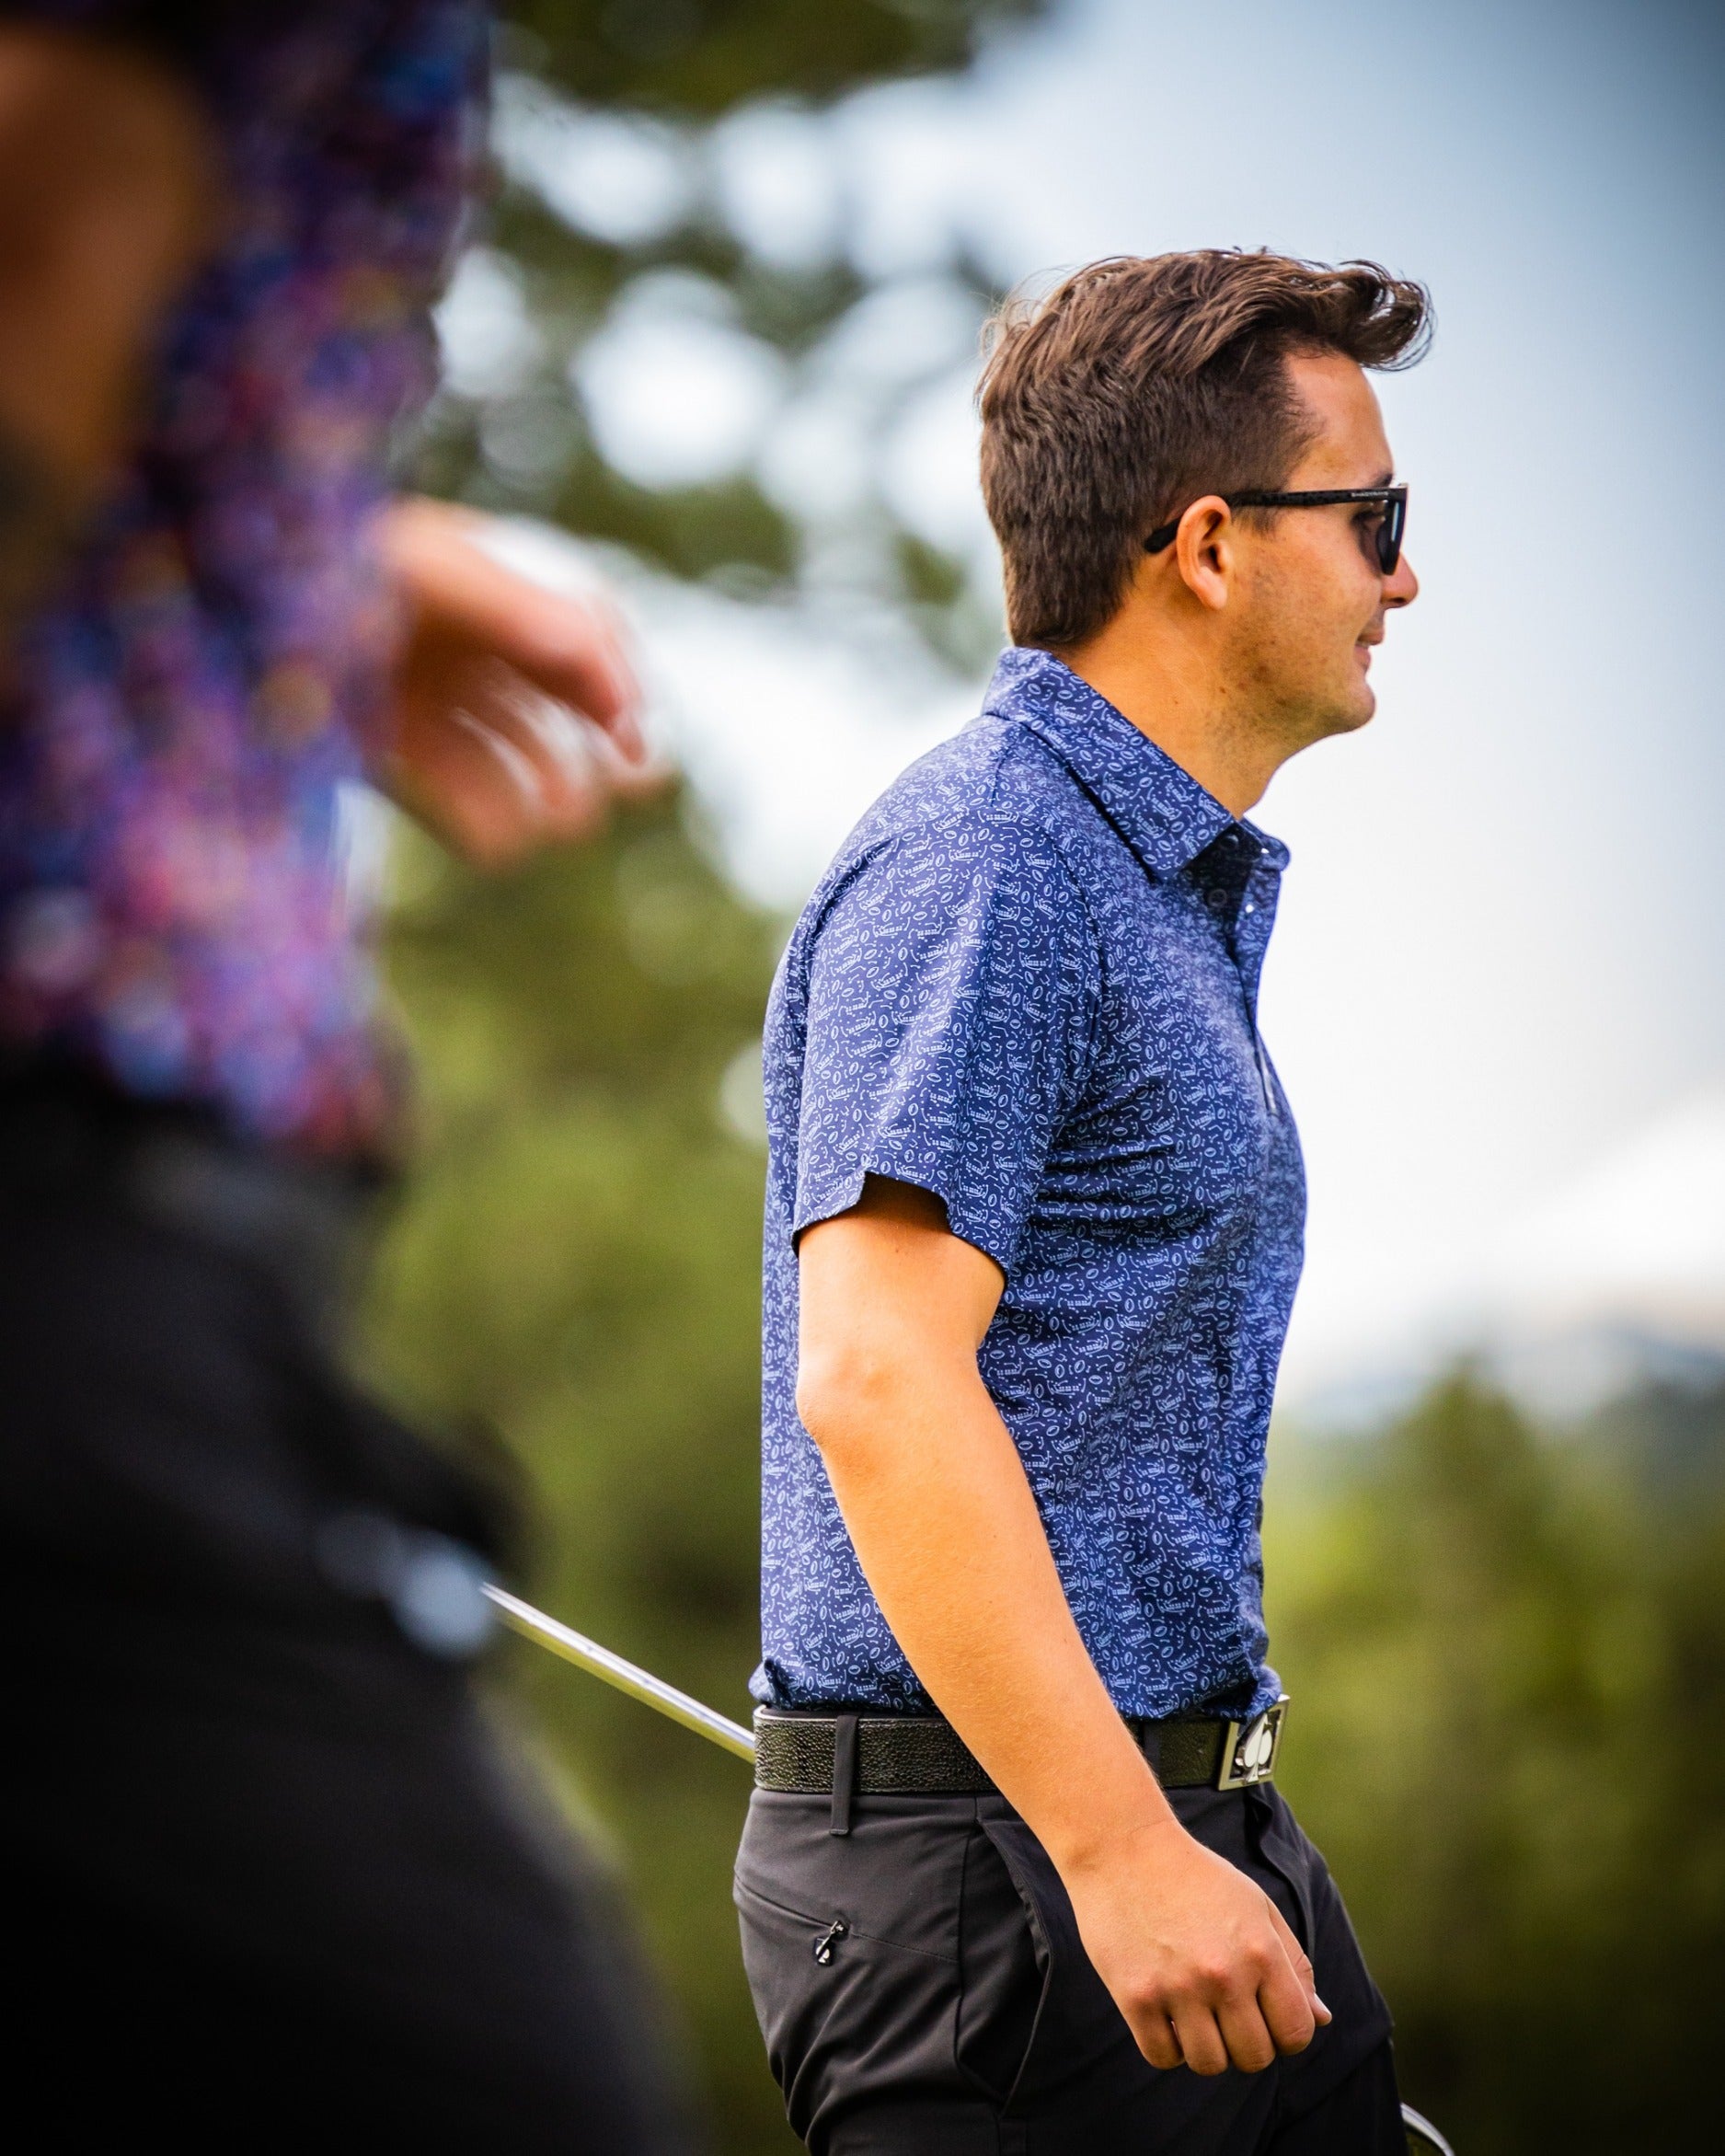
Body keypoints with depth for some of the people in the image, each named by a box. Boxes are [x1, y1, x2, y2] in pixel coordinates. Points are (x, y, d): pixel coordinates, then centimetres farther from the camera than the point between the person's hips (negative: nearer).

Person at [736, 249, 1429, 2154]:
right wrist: (1119, 1851, -28)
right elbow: (876, 1379, -24)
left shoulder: (1175, 884, 18)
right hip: (1000, 1854, -10)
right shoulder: (980, 865, -15)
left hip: (1199, 1828, 10)